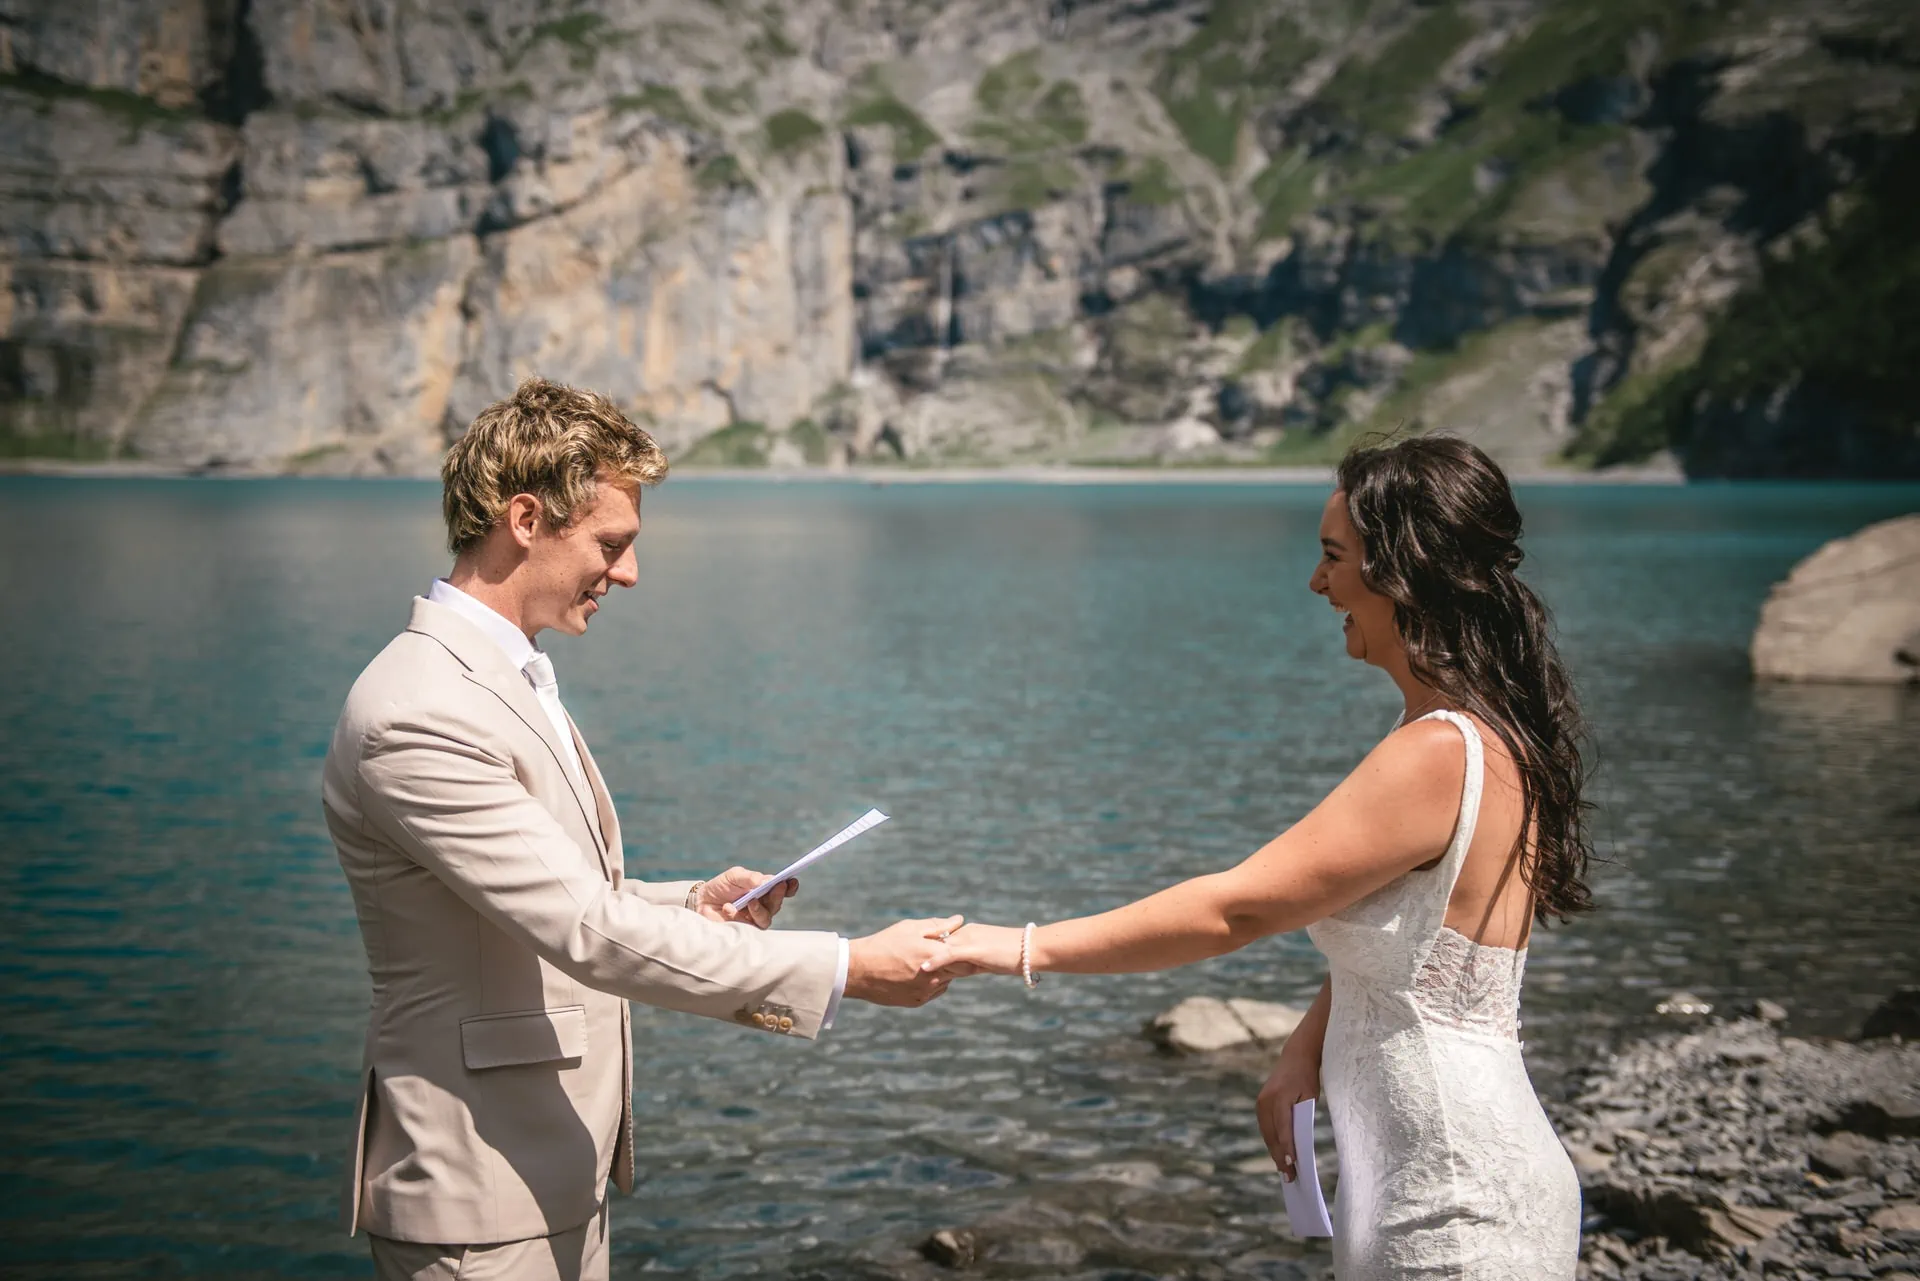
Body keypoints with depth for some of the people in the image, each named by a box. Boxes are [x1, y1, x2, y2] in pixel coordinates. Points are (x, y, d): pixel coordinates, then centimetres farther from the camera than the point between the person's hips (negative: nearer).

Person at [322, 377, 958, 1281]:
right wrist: (849, 969, -24)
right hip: (479, 1205, -9)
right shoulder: (416, 717, -22)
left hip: (560, 1168, 9)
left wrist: (696, 905, 0)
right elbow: (589, 933, -26)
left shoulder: (511, 680, 11)